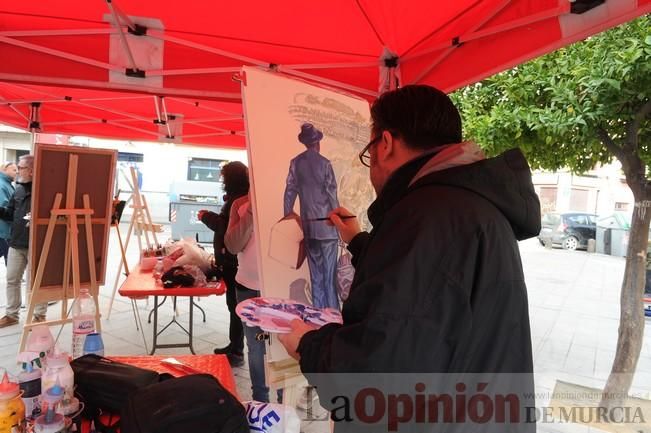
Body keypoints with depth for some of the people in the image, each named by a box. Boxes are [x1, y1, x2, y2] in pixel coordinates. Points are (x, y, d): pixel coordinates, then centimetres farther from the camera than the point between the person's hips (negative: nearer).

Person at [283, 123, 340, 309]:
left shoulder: (296, 163, 4)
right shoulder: (324, 163, -5)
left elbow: (290, 190, 3)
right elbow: (331, 194, -6)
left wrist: (287, 216, 9)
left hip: (308, 226, 4)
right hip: (326, 225, -3)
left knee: (315, 275, 10)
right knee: (329, 274, 3)